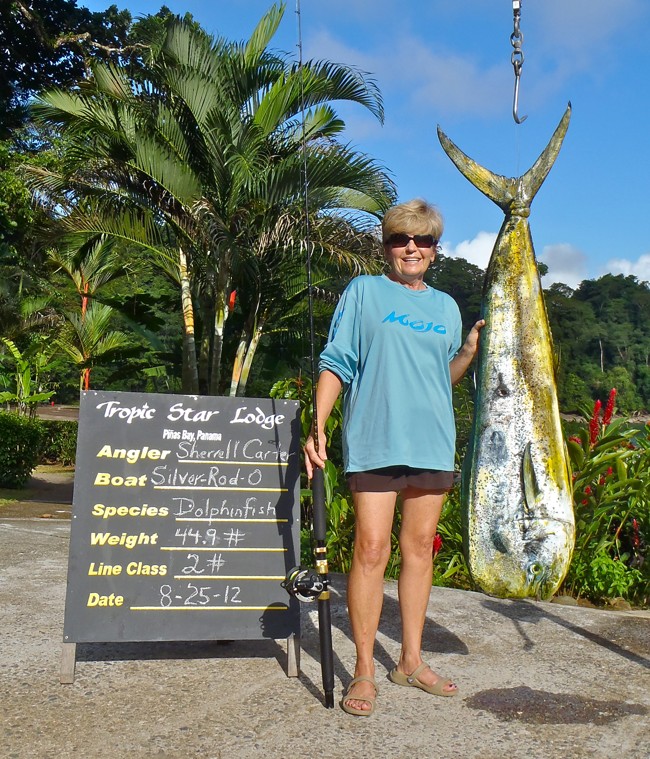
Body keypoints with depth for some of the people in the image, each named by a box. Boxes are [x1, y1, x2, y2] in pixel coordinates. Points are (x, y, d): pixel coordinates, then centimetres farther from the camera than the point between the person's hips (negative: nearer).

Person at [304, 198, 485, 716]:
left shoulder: (445, 305, 17)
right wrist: (318, 428, -10)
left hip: (433, 441, 5)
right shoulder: (364, 291, 4)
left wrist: (471, 350, 4)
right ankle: (364, 670, 6)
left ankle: (412, 660, 23)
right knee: (372, 549, -7)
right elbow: (337, 363, -1)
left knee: (420, 546, 10)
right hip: (374, 440, -4)